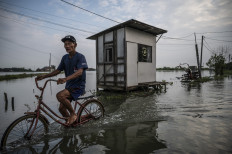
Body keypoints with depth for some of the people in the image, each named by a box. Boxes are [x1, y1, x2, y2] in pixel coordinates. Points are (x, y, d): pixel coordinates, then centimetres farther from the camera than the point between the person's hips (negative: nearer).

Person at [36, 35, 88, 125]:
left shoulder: (80, 57, -12)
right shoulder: (65, 57, 9)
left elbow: (79, 72, -27)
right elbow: (58, 70, 12)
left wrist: (65, 79, -43)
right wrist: (43, 76, 1)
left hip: (78, 86, -7)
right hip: (69, 86, 7)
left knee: (60, 95, -30)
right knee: (62, 108, 5)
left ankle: (73, 114, -10)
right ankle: (70, 123, 30)